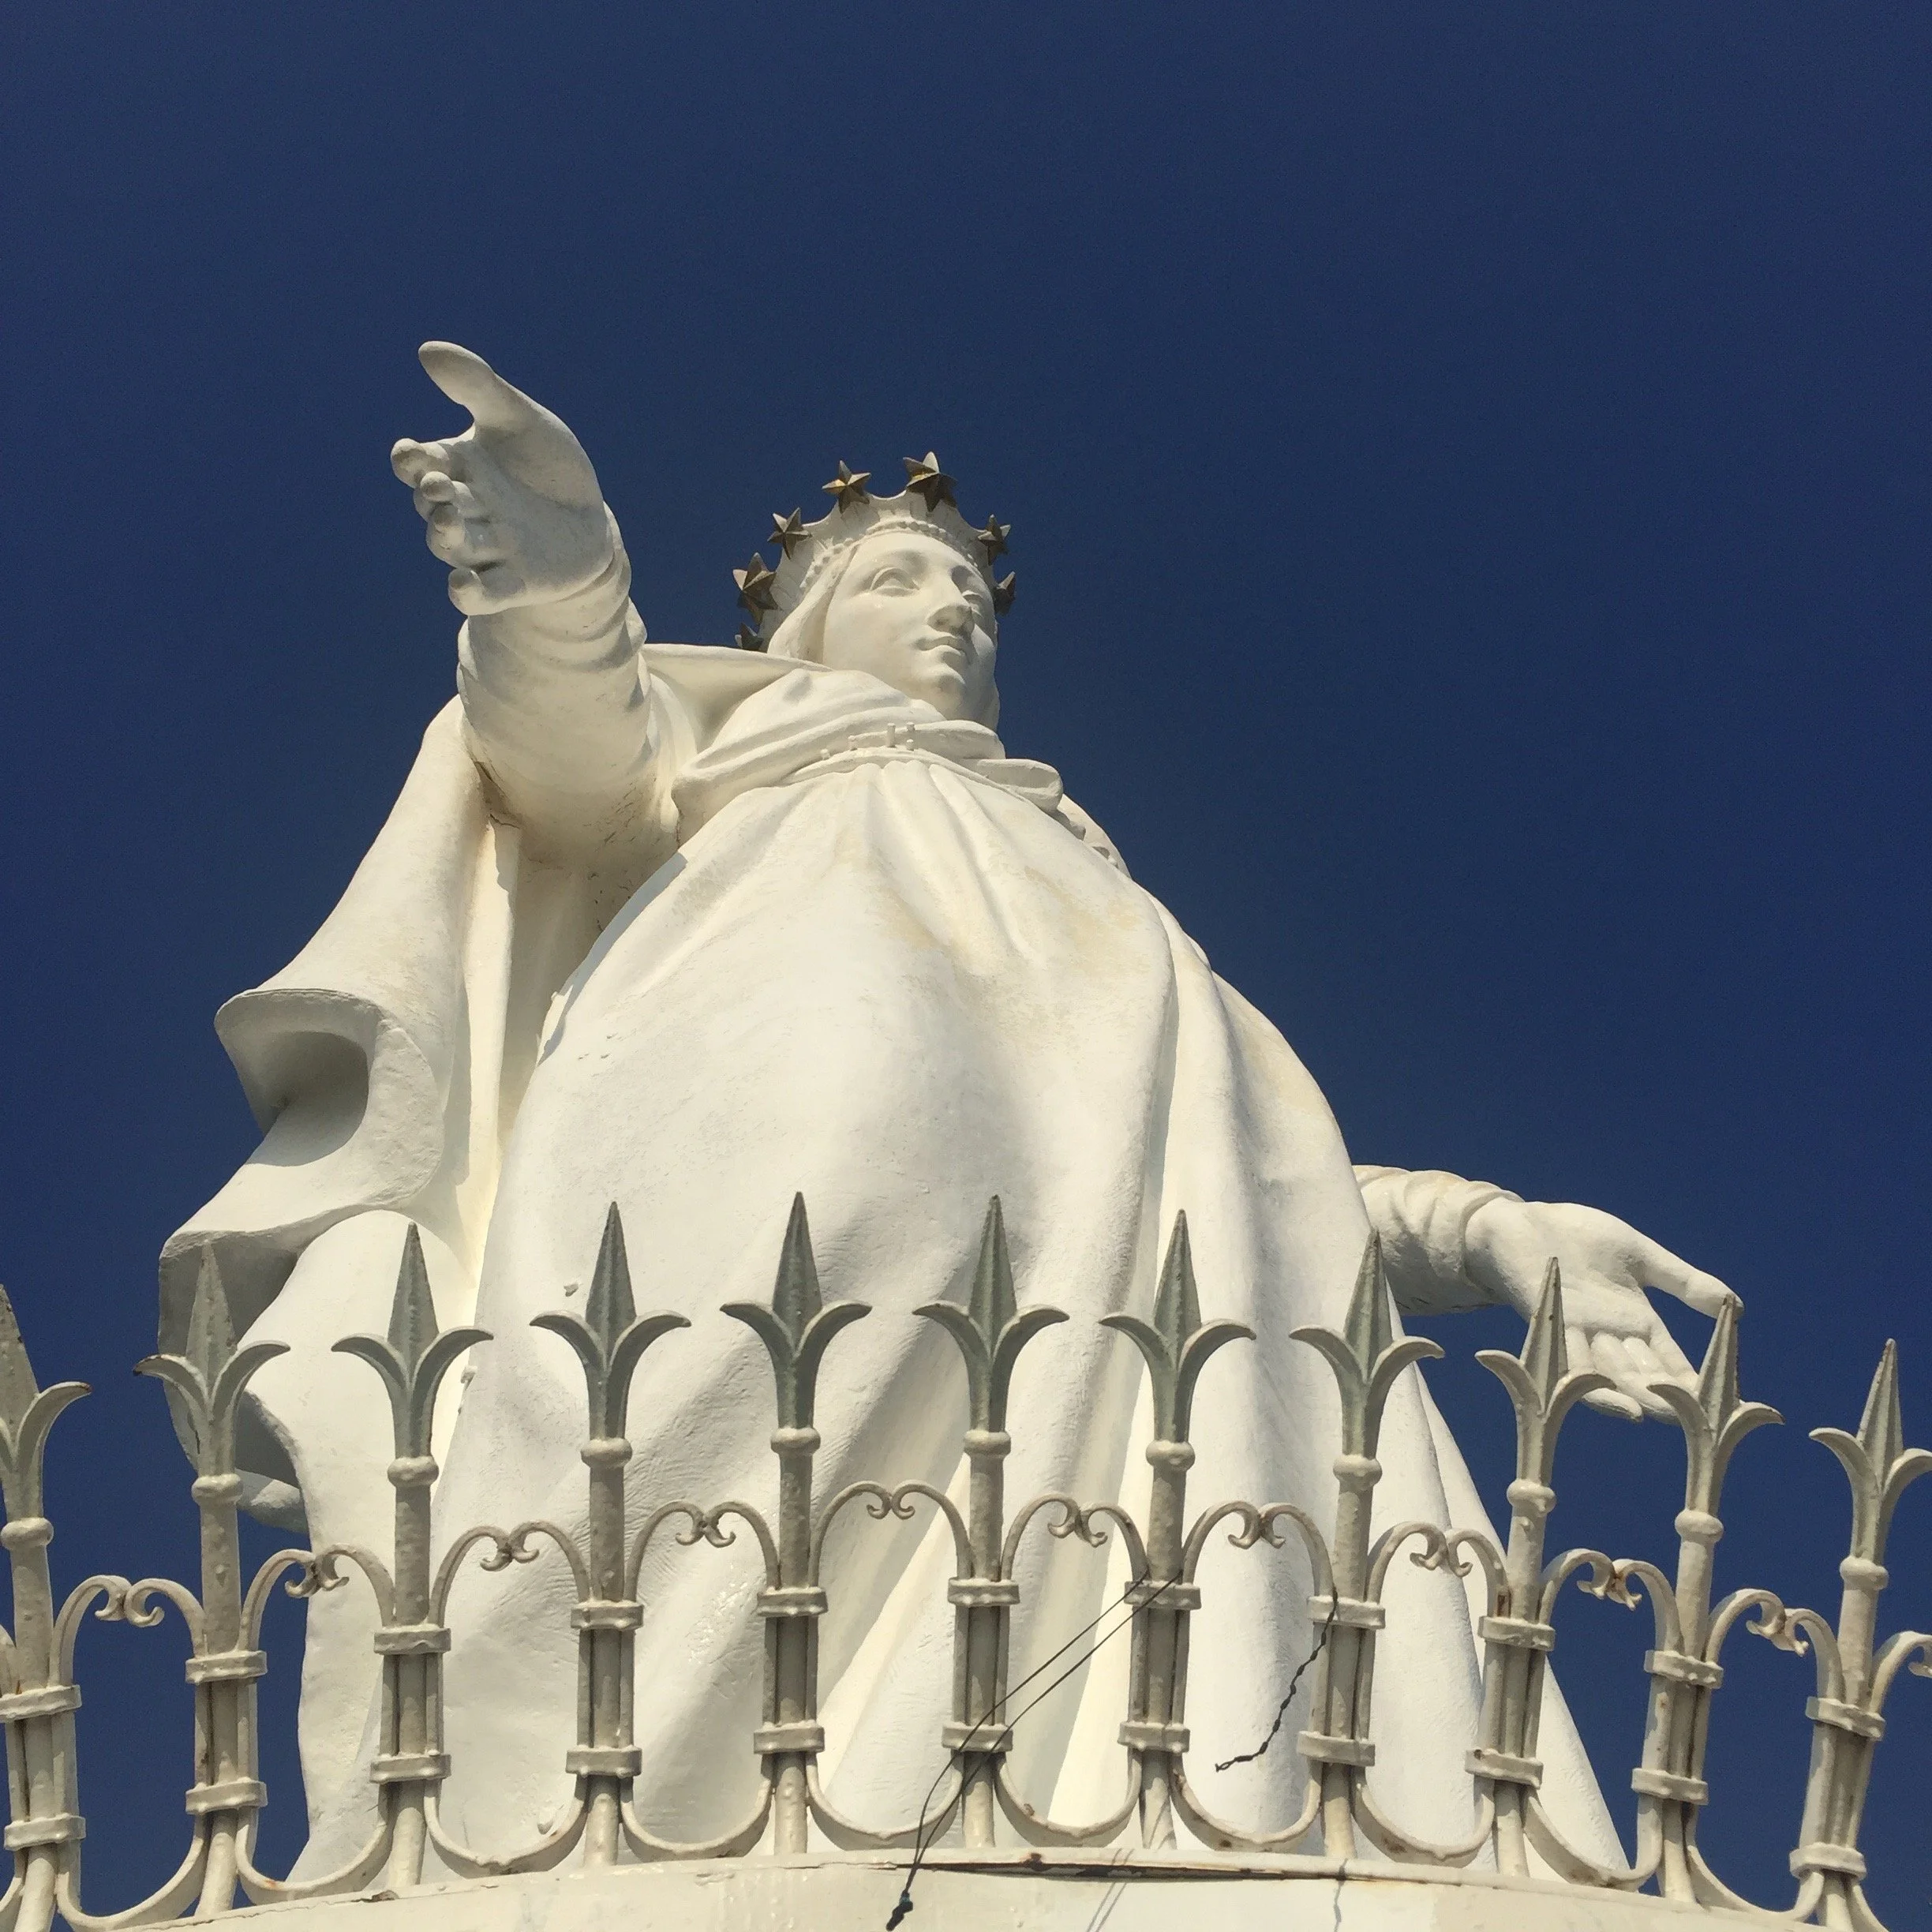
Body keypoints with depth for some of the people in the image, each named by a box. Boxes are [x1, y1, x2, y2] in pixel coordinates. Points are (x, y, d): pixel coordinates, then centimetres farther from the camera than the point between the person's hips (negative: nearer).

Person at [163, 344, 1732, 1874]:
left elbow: (1249, 1167, 29)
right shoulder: (725, 739, 34)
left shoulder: (1064, 873, 41)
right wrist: (567, 581, -16)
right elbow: (579, 761, 8)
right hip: (783, 1207, -2)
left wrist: (1482, 1233, 11)